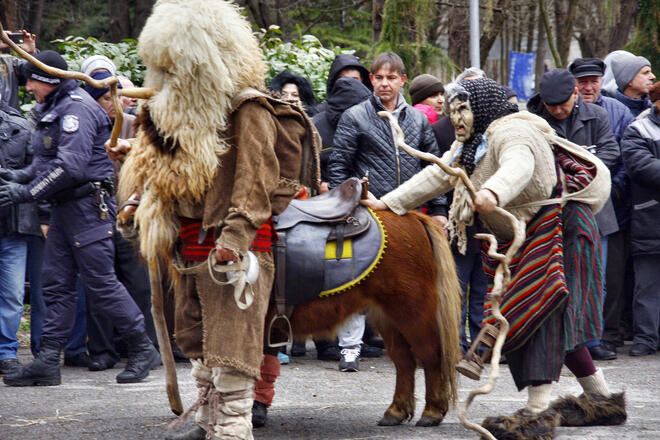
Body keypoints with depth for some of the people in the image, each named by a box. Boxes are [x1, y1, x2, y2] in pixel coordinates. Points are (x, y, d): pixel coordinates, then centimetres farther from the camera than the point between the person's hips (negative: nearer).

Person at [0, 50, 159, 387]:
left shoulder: (77, 109, -15)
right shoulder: (54, 110, 17)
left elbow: (70, 167, -23)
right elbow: (46, 160, 17)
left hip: (88, 206, -10)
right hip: (65, 208, 10)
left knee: (100, 282, -6)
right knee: (56, 283, 6)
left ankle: (143, 349, 5)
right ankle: (48, 362, 7)